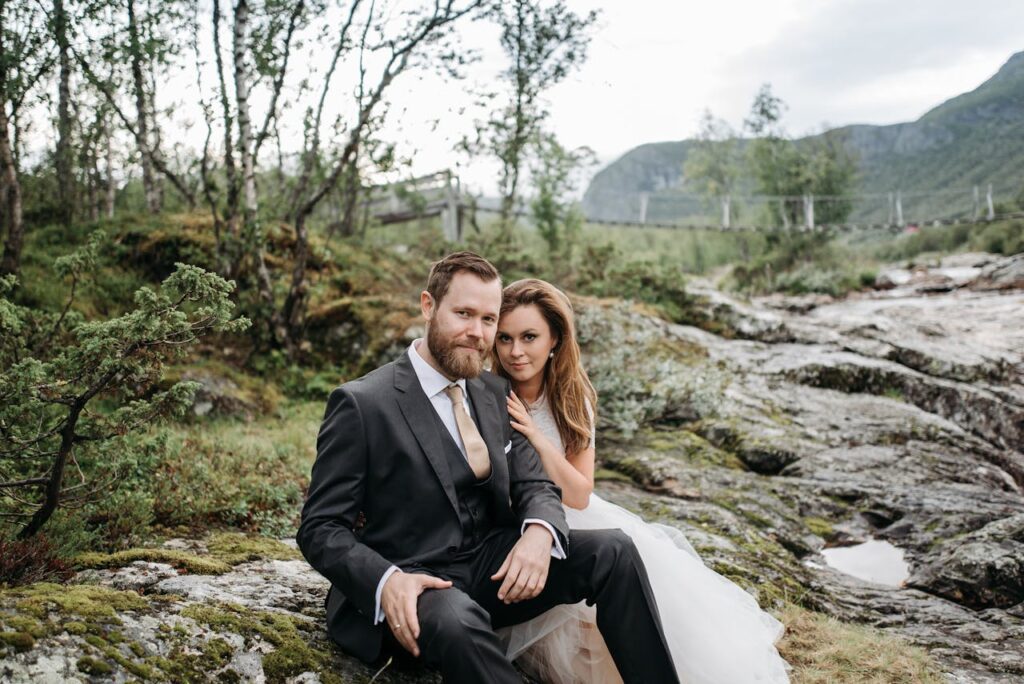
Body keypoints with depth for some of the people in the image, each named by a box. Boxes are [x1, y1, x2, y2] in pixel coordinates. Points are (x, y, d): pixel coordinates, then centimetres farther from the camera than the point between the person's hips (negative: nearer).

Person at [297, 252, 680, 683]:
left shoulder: (495, 394, 10)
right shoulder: (361, 404, -10)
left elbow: (535, 485, 7)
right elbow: (320, 528, -9)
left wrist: (539, 533, -18)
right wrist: (386, 581, -29)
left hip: (492, 567, 6)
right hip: (409, 584, -6)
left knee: (613, 550, -14)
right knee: (458, 619, -39)